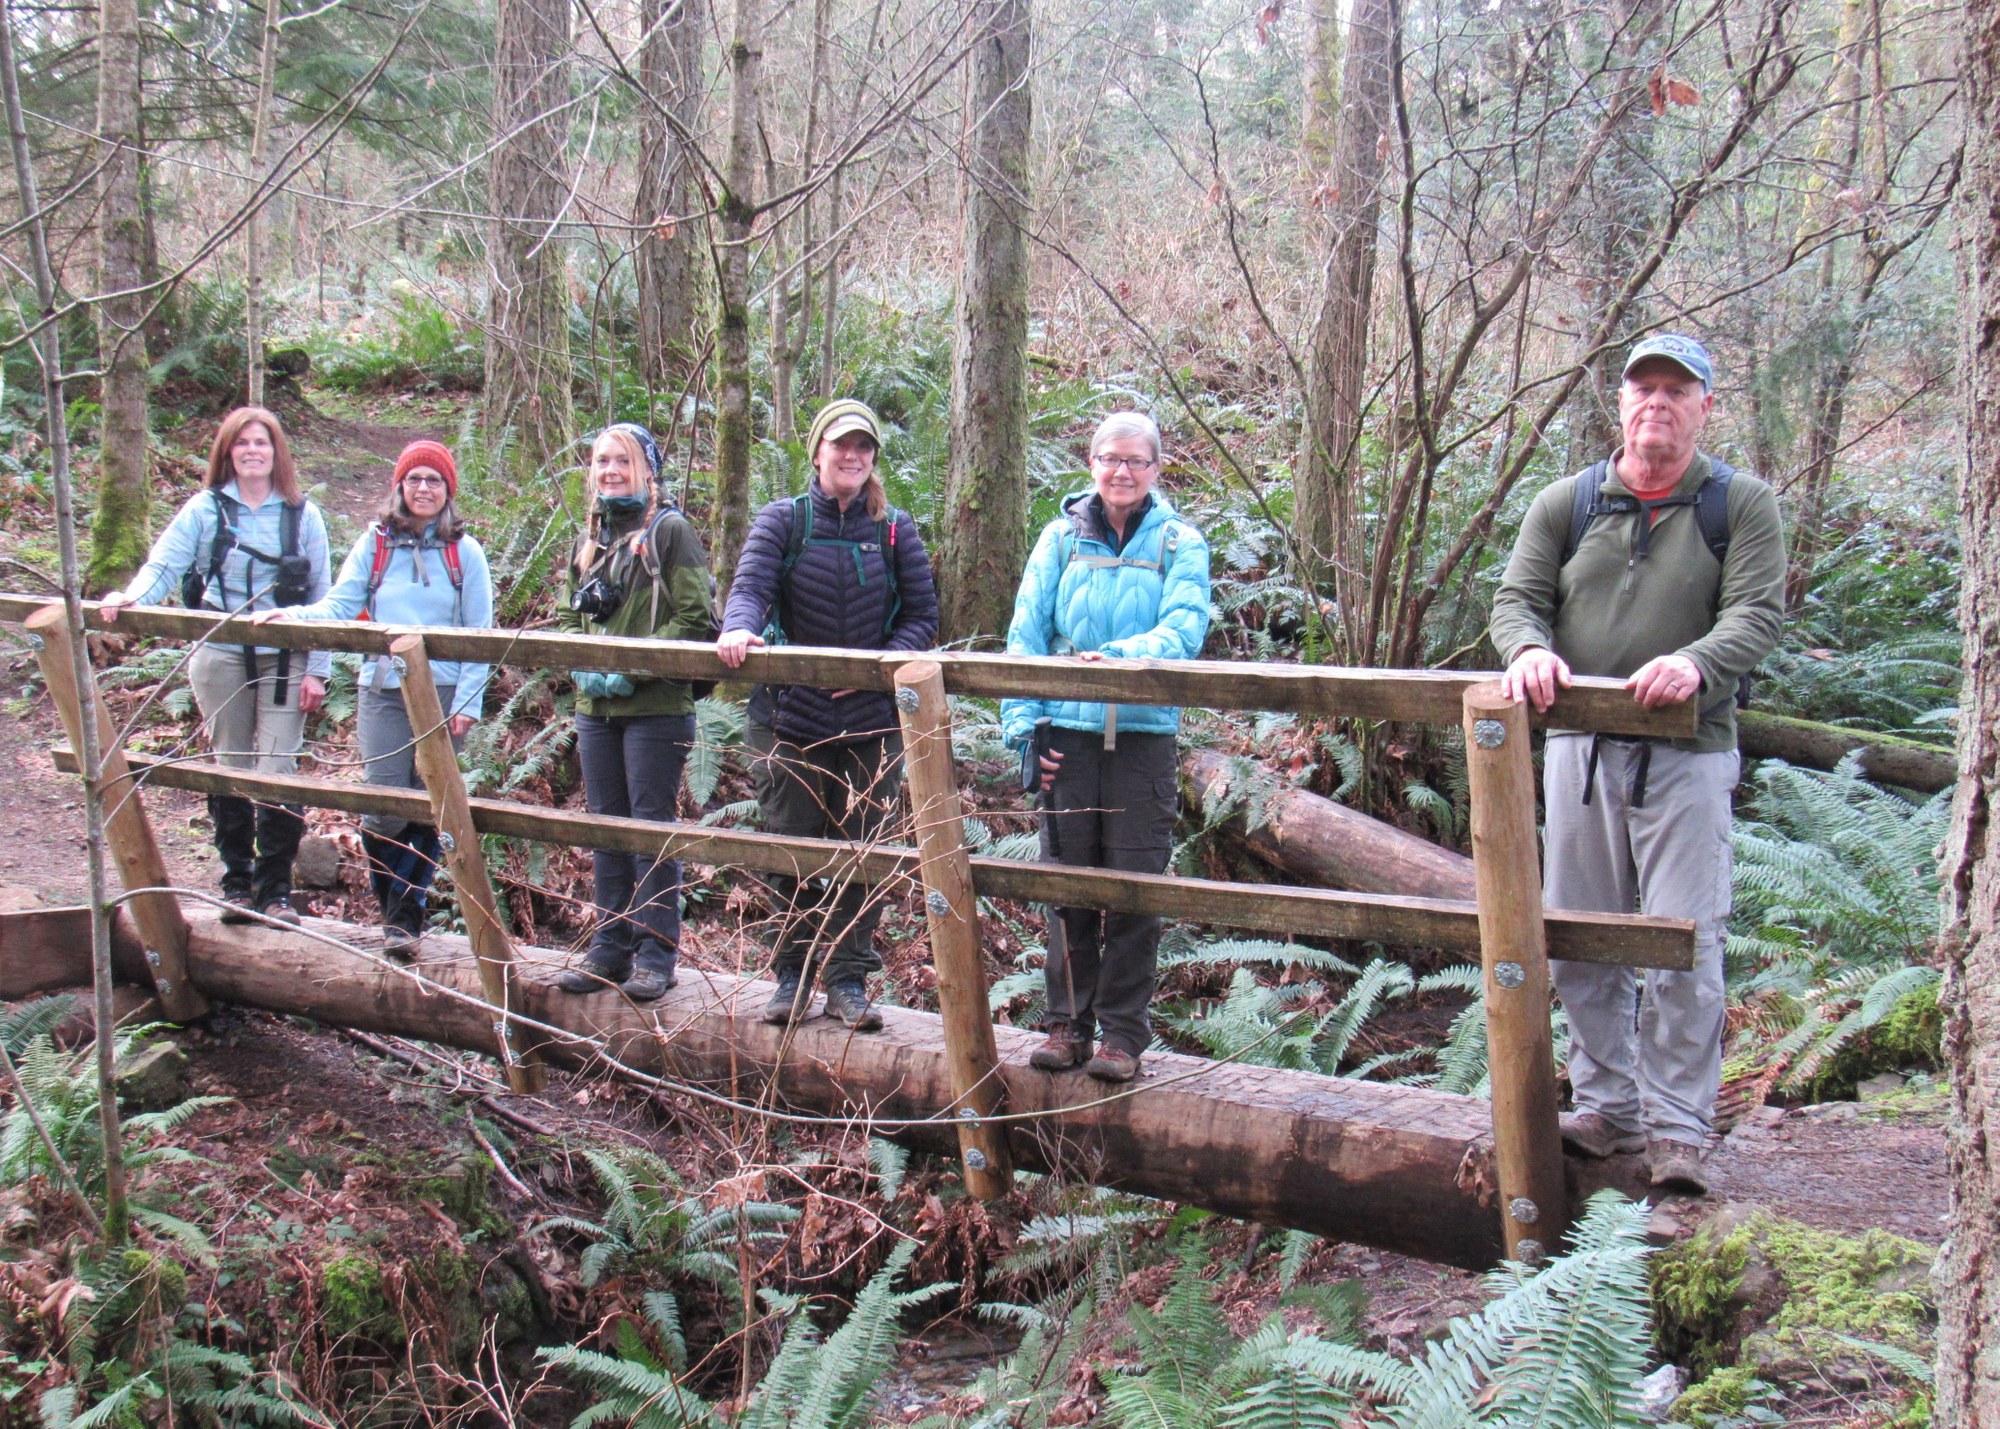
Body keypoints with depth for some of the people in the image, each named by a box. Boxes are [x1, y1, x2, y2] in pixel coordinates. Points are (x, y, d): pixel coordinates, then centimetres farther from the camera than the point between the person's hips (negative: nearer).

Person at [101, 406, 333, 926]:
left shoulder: (302, 515, 5)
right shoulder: (205, 509, 5)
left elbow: (322, 597, 6)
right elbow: (164, 563, -1)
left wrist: (317, 669, 0)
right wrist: (133, 596, -23)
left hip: (284, 661, -1)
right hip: (220, 657, 1)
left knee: (278, 771, -7)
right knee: (230, 771, 7)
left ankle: (276, 889, 1)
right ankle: (237, 883, 17)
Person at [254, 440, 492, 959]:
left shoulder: (465, 553, 5)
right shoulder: (375, 544, 8)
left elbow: (479, 634, 4)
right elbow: (340, 606, 4)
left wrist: (467, 702, -4)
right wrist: (293, 617, -15)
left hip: (443, 693, 0)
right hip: (384, 693, 0)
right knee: (385, 808, -7)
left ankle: (406, 916, 12)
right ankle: (392, 903, 15)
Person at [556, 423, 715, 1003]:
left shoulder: (670, 530, -4)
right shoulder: (588, 539, 16)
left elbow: (697, 618, -11)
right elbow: (566, 617, 19)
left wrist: (633, 666, -16)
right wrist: (584, 666, -1)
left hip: (656, 707, -6)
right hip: (595, 706, 6)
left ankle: (657, 952, 5)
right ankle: (610, 946, 18)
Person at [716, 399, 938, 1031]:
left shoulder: (895, 530, 5)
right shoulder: (782, 521, 2)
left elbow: (923, 615, 3)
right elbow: (750, 586, -12)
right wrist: (738, 628, -34)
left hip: (873, 723, 1)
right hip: (788, 718, -1)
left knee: (861, 854, 4)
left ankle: (848, 979, 14)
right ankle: (794, 973, 20)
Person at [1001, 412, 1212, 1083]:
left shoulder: (1179, 543, 2)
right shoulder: (1062, 537, 7)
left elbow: (1184, 630, -12)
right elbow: (1026, 634, 7)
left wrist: (1121, 656, -29)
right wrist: (1023, 722, -2)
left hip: (1144, 735, -2)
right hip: (1067, 735, 2)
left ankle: (1124, 1033, 11)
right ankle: (1068, 1023, 18)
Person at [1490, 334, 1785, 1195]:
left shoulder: (1741, 505, 4)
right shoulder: (1567, 504, 11)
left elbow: (1758, 614, -7)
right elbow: (1518, 598, 5)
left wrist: (1695, 663, -27)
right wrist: (1529, 648, -19)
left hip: (1687, 757, -3)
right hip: (1578, 749, 3)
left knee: (1686, 946, -6)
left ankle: (1676, 1130, 2)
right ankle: (1606, 1109, 19)